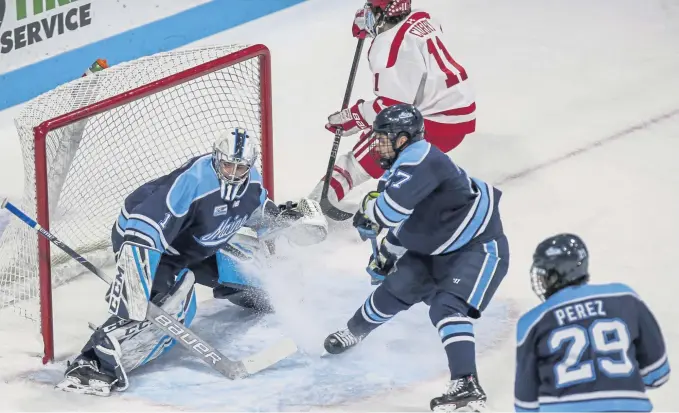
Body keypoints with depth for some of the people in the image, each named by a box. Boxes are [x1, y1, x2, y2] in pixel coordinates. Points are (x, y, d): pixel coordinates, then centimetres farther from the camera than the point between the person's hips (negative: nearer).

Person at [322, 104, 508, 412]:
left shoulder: (420, 159, -27)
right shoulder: (400, 168, 5)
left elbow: (392, 207, -39)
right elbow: (405, 219, 22)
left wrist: (367, 216, -18)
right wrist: (386, 254, 21)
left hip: (480, 246, -10)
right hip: (435, 248, 10)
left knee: (446, 306, -26)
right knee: (395, 288, 17)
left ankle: (466, 387, -33)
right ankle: (354, 333, 43)